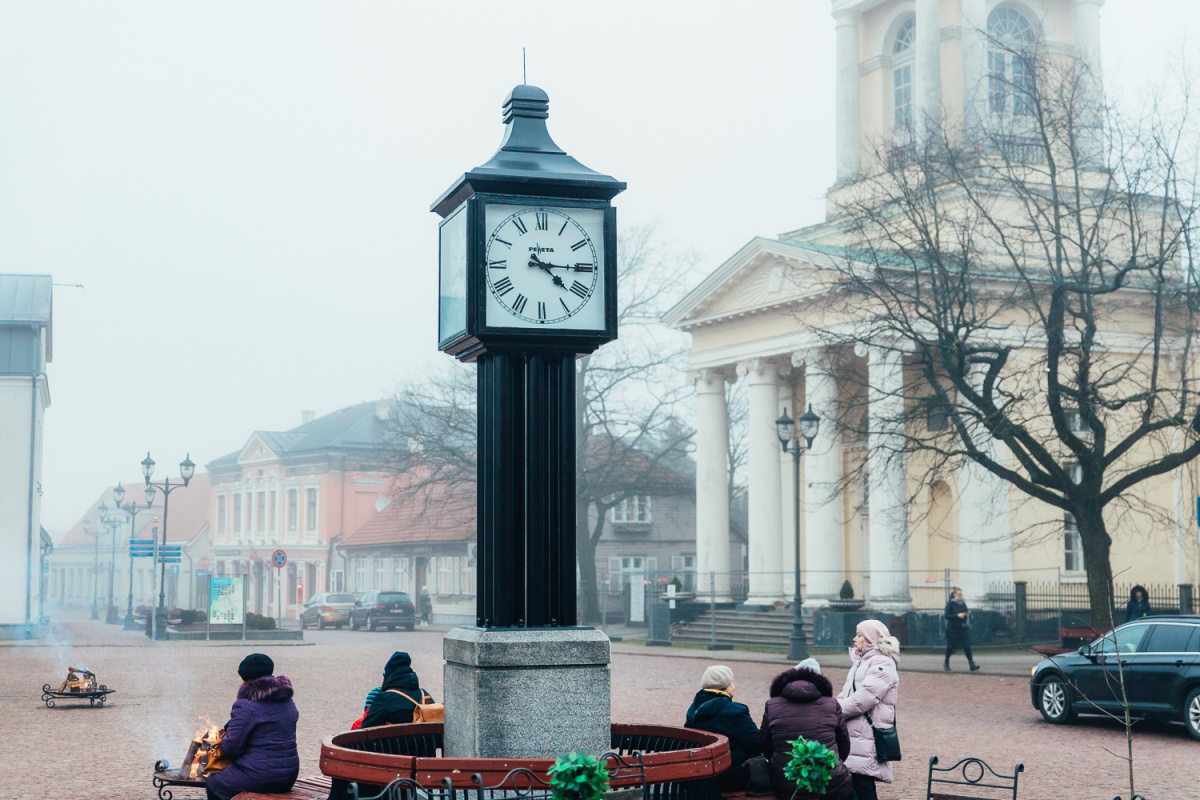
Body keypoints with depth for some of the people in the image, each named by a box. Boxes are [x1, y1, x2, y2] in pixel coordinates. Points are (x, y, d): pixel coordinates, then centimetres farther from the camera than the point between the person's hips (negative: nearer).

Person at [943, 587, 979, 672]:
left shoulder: (963, 603, 8)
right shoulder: (950, 603, -8)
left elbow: (966, 613, 19)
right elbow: (946, 615, -14)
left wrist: (966, 615, -4)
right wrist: (957, 615, -22)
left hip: (963, 627, 4)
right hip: (952, 629, -4)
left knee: (967, 646, -6)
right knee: (950, 647, 5)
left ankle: (972, 665, -10)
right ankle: (946, 664, 23)